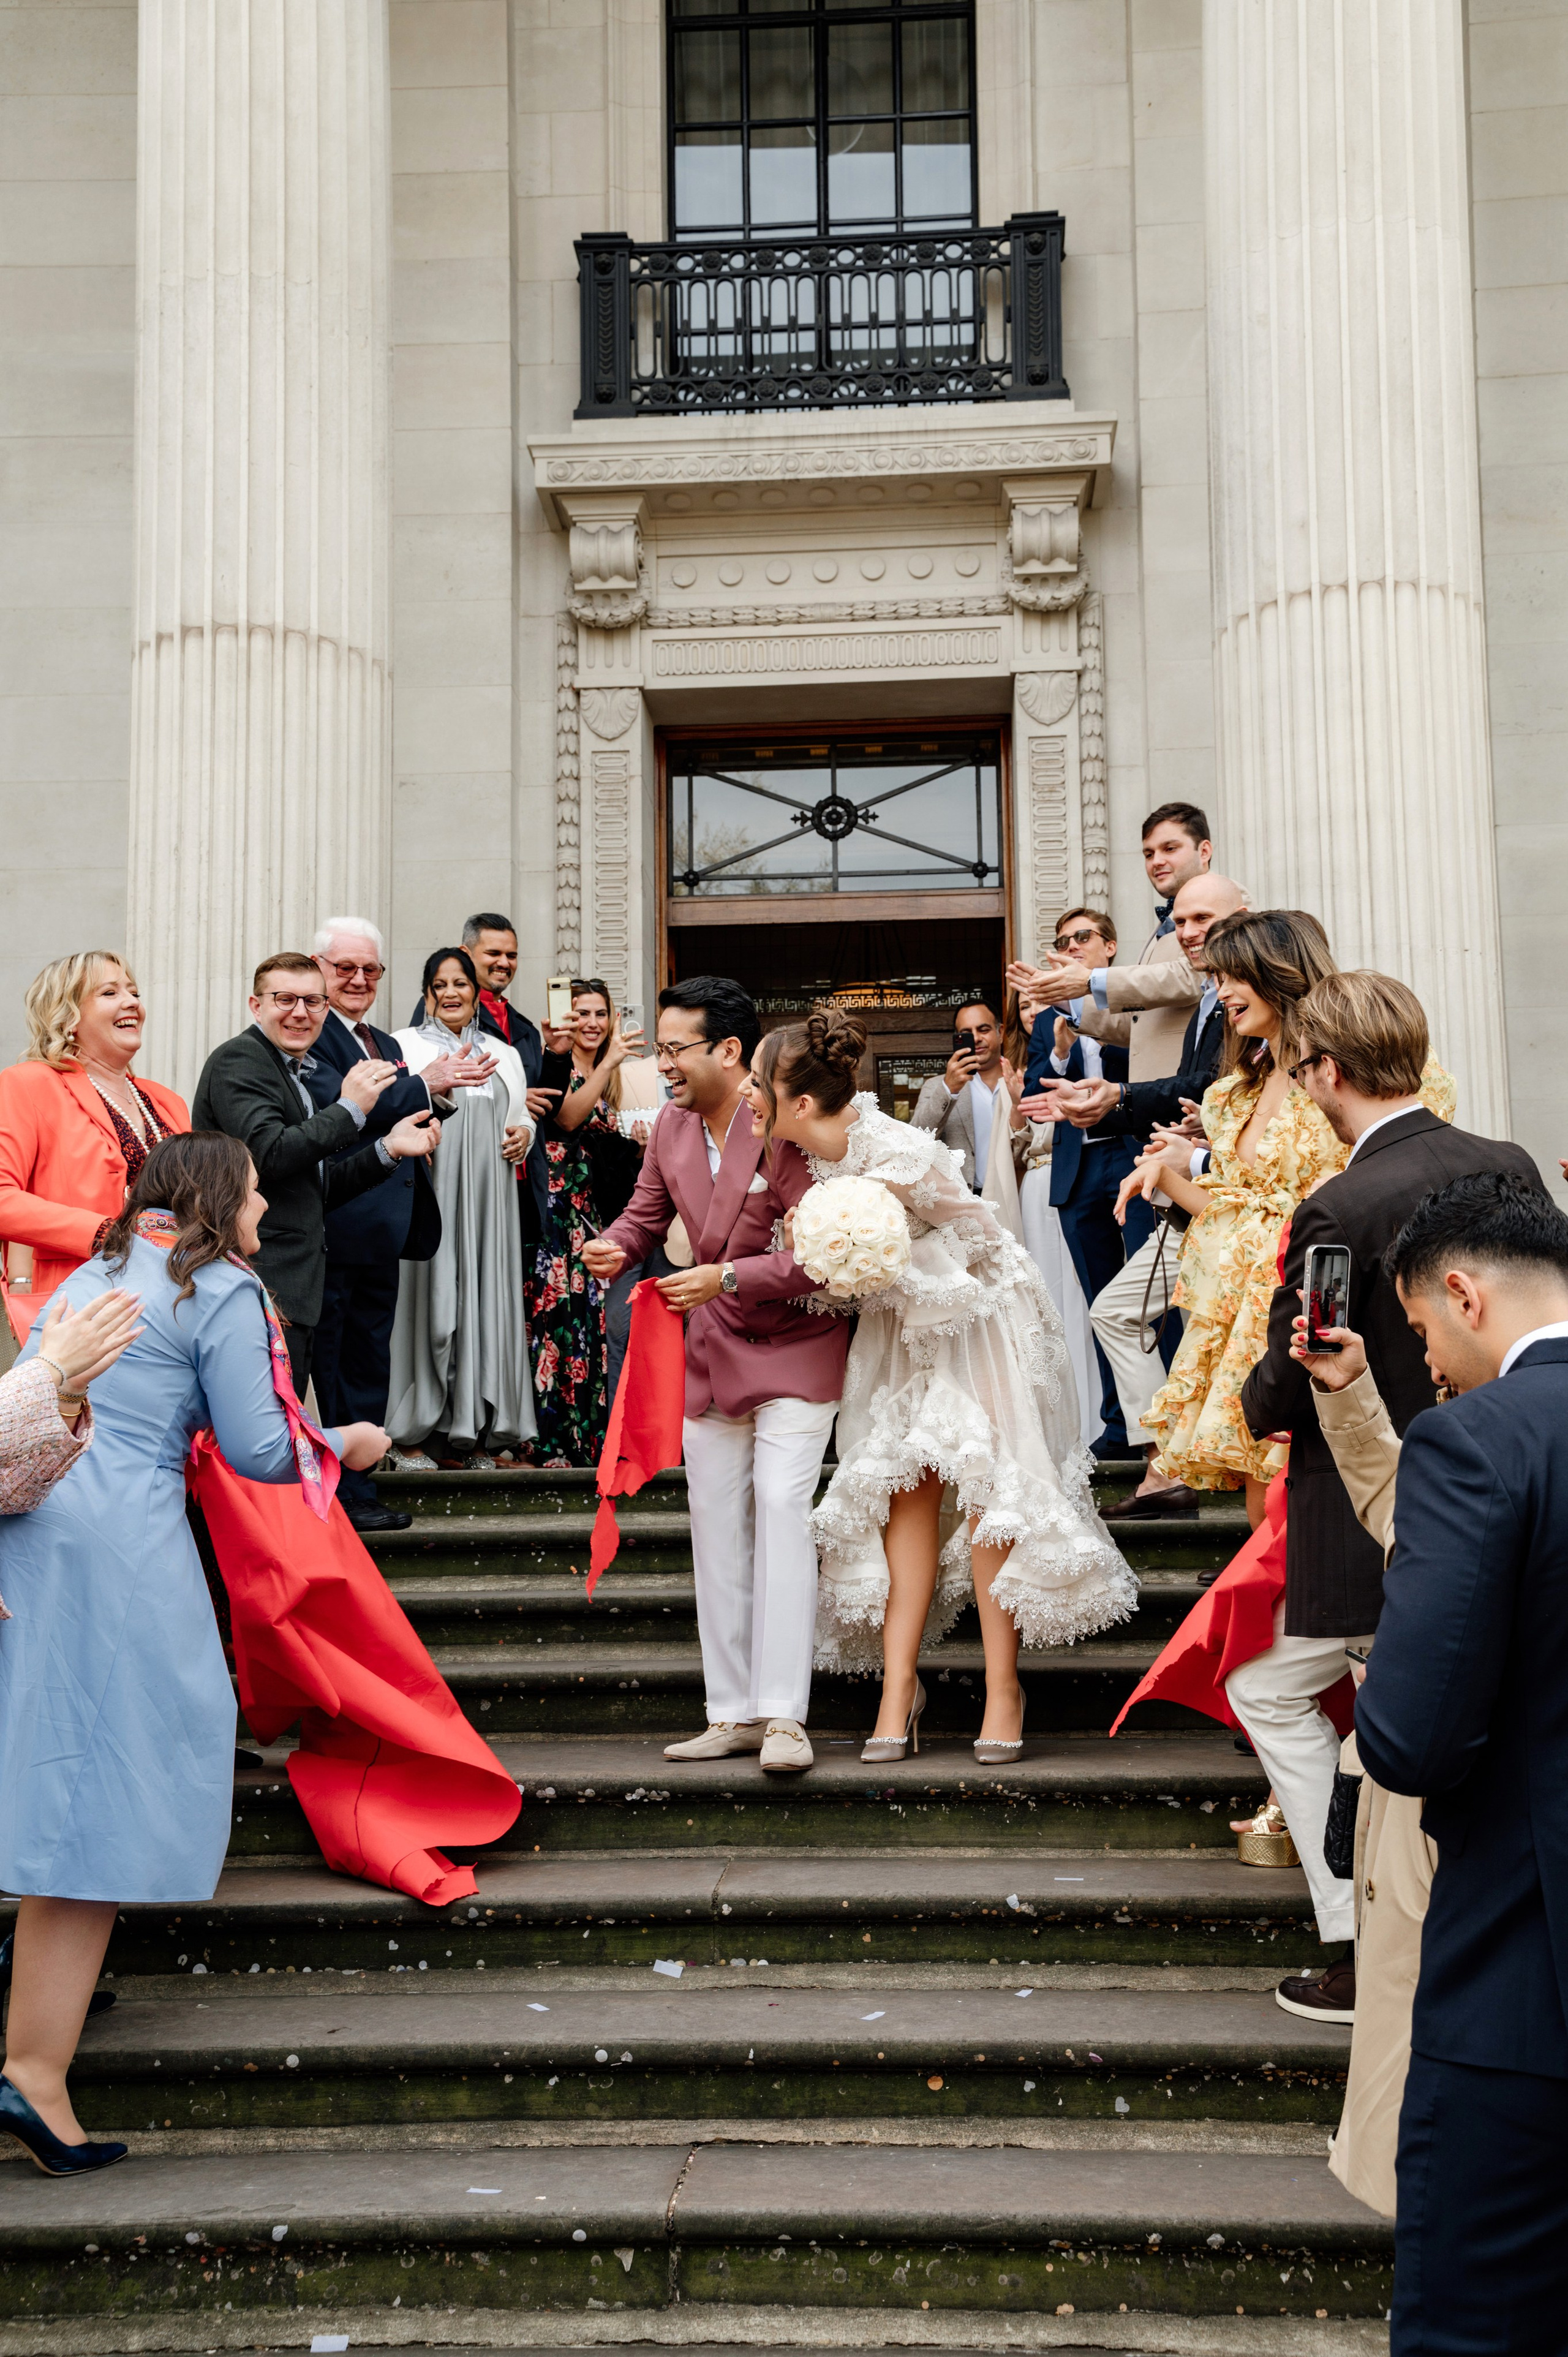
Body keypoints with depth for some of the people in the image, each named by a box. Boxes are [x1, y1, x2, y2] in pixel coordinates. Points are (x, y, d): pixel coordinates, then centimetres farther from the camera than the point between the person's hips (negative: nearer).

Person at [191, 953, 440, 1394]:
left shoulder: (297, 1074, 22)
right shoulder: (239, 1059, -6)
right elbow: (268, 1154, -20)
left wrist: (388, 1149, 10)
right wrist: (350, 1108, -13)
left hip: (291, 1286, 9)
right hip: (262, 1289, -9)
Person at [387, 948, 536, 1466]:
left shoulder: (503, 1053, 22)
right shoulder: (406, 1046, 8)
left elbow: (522, 1117, 28)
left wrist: (524, 1134, 5)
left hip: (487, 1196, 4)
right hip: (428, 1191, -4)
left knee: (487, 1296, -1)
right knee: (428, 1298, -8)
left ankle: (480, 1433, 4)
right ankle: (412, 1436, -4)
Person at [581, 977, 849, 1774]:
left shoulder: (786, 1128, -19)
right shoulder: (670, 1126, 3)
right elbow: (645, 1213, 14)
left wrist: (727, 1277, -29)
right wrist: (615, 1246, -9)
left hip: (793, 1348, -7)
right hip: (710, 1350, 7)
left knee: (782, 1505, -16)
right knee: (717, 1526, 8)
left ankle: (783, 1714, -12)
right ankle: (733, 1713, 16)